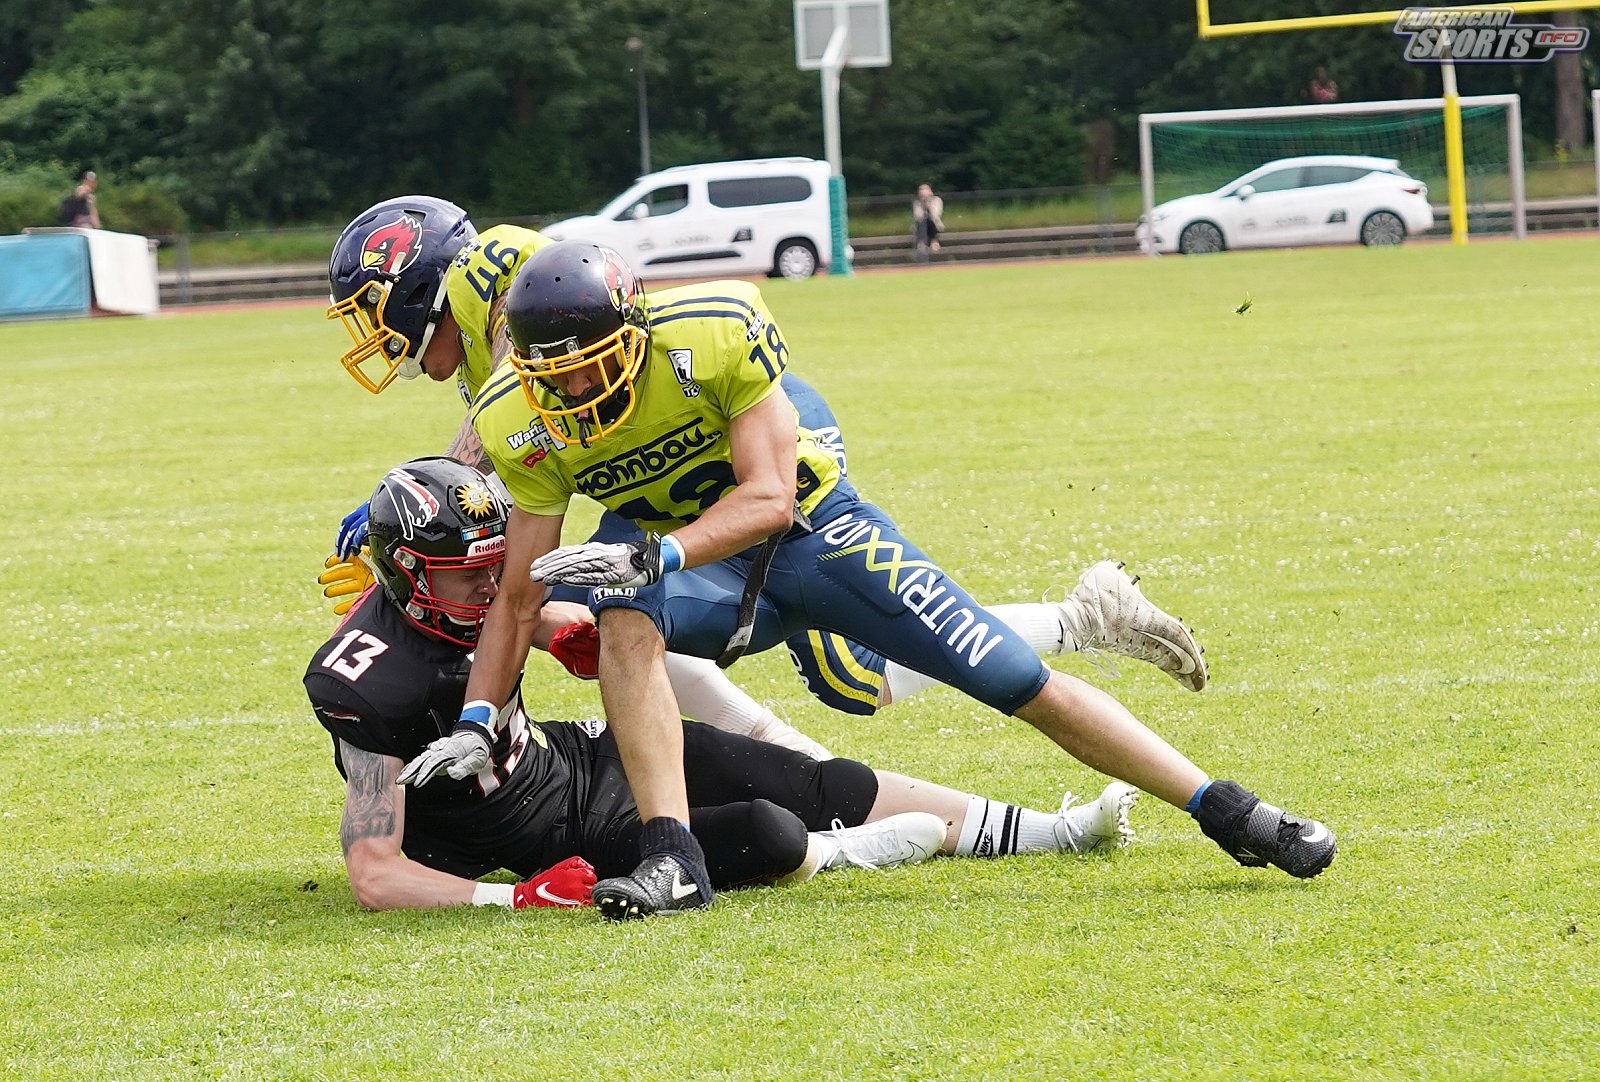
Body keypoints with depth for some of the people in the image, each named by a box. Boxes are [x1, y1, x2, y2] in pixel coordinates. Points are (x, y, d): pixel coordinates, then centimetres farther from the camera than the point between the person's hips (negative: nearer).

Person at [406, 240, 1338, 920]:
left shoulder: (714, 333, -28)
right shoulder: (524, 423, -15)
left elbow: (768, 497, -27)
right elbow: (522, 592, -6)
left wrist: (655, 556, -42)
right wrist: (477, 720, -16)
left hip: (811, 526, -2)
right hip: (701, 568, 2)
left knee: (1021, 683, -7)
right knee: (624, 616, -34)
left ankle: (1231, 814, 3)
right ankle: (673, 854, -32)